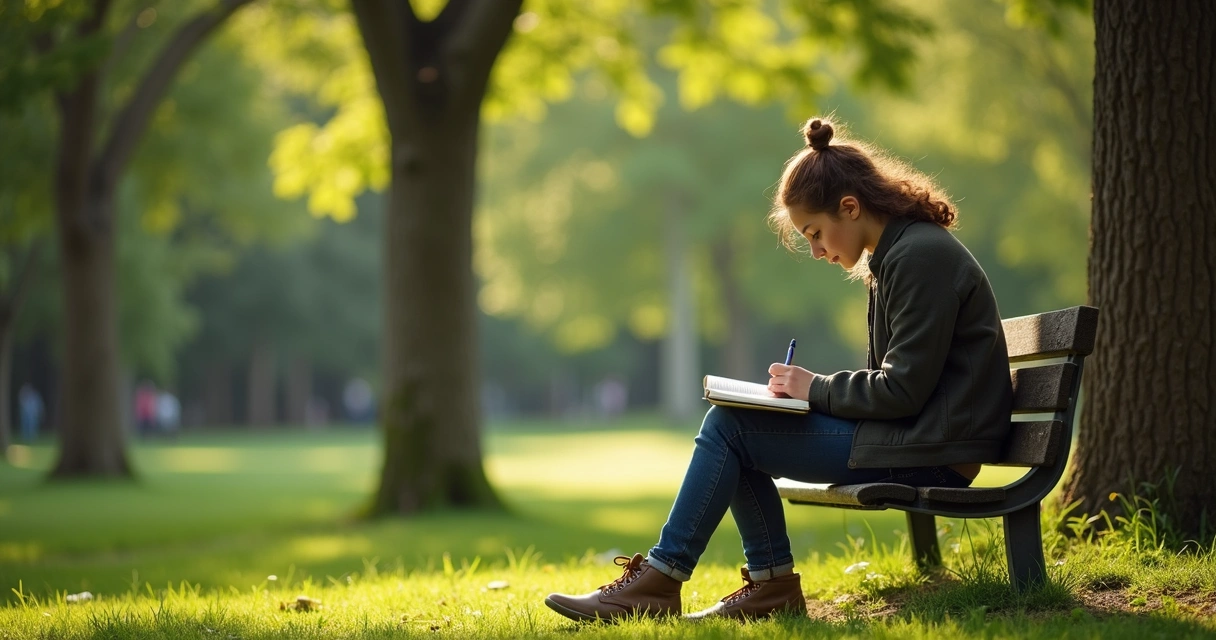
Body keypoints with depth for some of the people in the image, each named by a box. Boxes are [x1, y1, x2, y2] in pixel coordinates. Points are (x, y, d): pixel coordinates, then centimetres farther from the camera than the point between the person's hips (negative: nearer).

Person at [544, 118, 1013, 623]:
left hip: (928, 453, -10)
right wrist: (813, 390, 2)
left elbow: (903, 390, -20)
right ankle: (771, 584, 6)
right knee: (733, 426, 8)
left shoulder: (921, 256, -16)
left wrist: (817, 389, -8)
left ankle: (657, 583, -5)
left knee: (729, 426, -11)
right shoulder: (891, 257, 16)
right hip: (906, 435, 10)